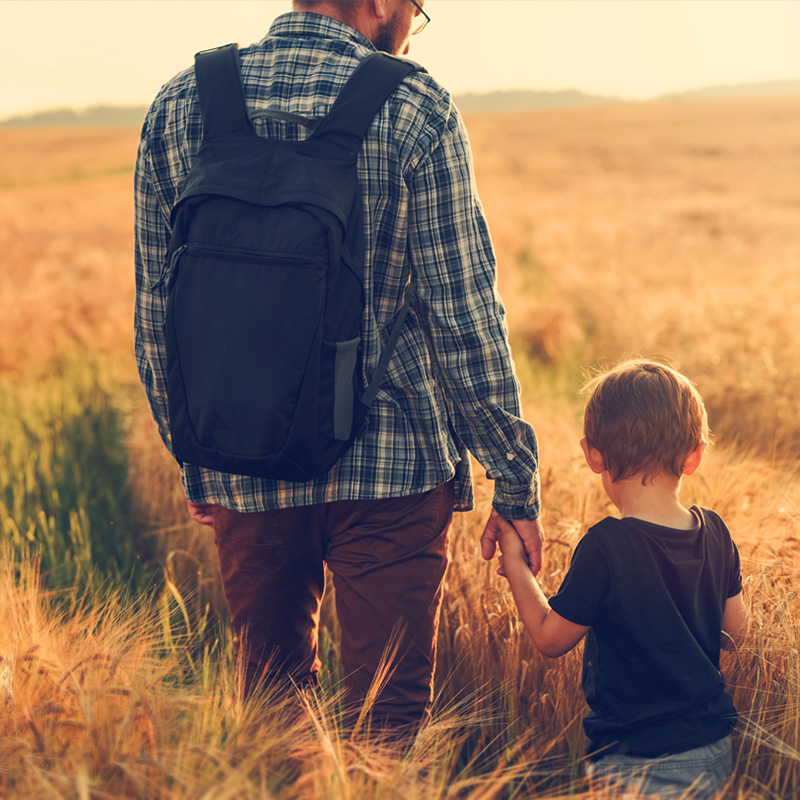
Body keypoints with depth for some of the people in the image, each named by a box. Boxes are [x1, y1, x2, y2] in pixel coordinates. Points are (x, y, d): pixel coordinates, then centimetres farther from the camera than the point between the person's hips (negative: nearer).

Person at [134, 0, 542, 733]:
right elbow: (464, 316, -10)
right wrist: (516, 481, -2)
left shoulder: (180, 105, 2)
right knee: (387, 716, 6)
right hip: (386, 464, -4)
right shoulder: (413, 111, -9)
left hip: (240, 471, 4)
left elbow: (155, 309, 7)